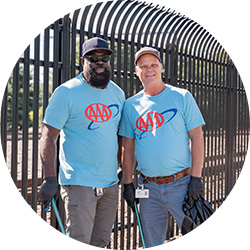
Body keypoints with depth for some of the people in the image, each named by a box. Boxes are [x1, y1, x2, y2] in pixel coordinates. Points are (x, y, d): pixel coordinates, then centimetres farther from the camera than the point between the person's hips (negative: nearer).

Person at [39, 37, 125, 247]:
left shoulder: (118, 93, 11)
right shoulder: (67, 92, -7)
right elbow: (48, 137, -10)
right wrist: (50, 178, -18)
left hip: (110, 183, 6)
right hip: (79, 183, -6)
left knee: (101, 242, 13)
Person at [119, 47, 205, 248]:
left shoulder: (182, 97, 0)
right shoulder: (131, 105, 8)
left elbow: (197, 137, -2)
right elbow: (128, 147, 11)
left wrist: (196, 177, -9)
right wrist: (128, 183, 6)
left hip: (181, 184, -2)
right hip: (148, 187, 3)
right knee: (152, 244, 10)